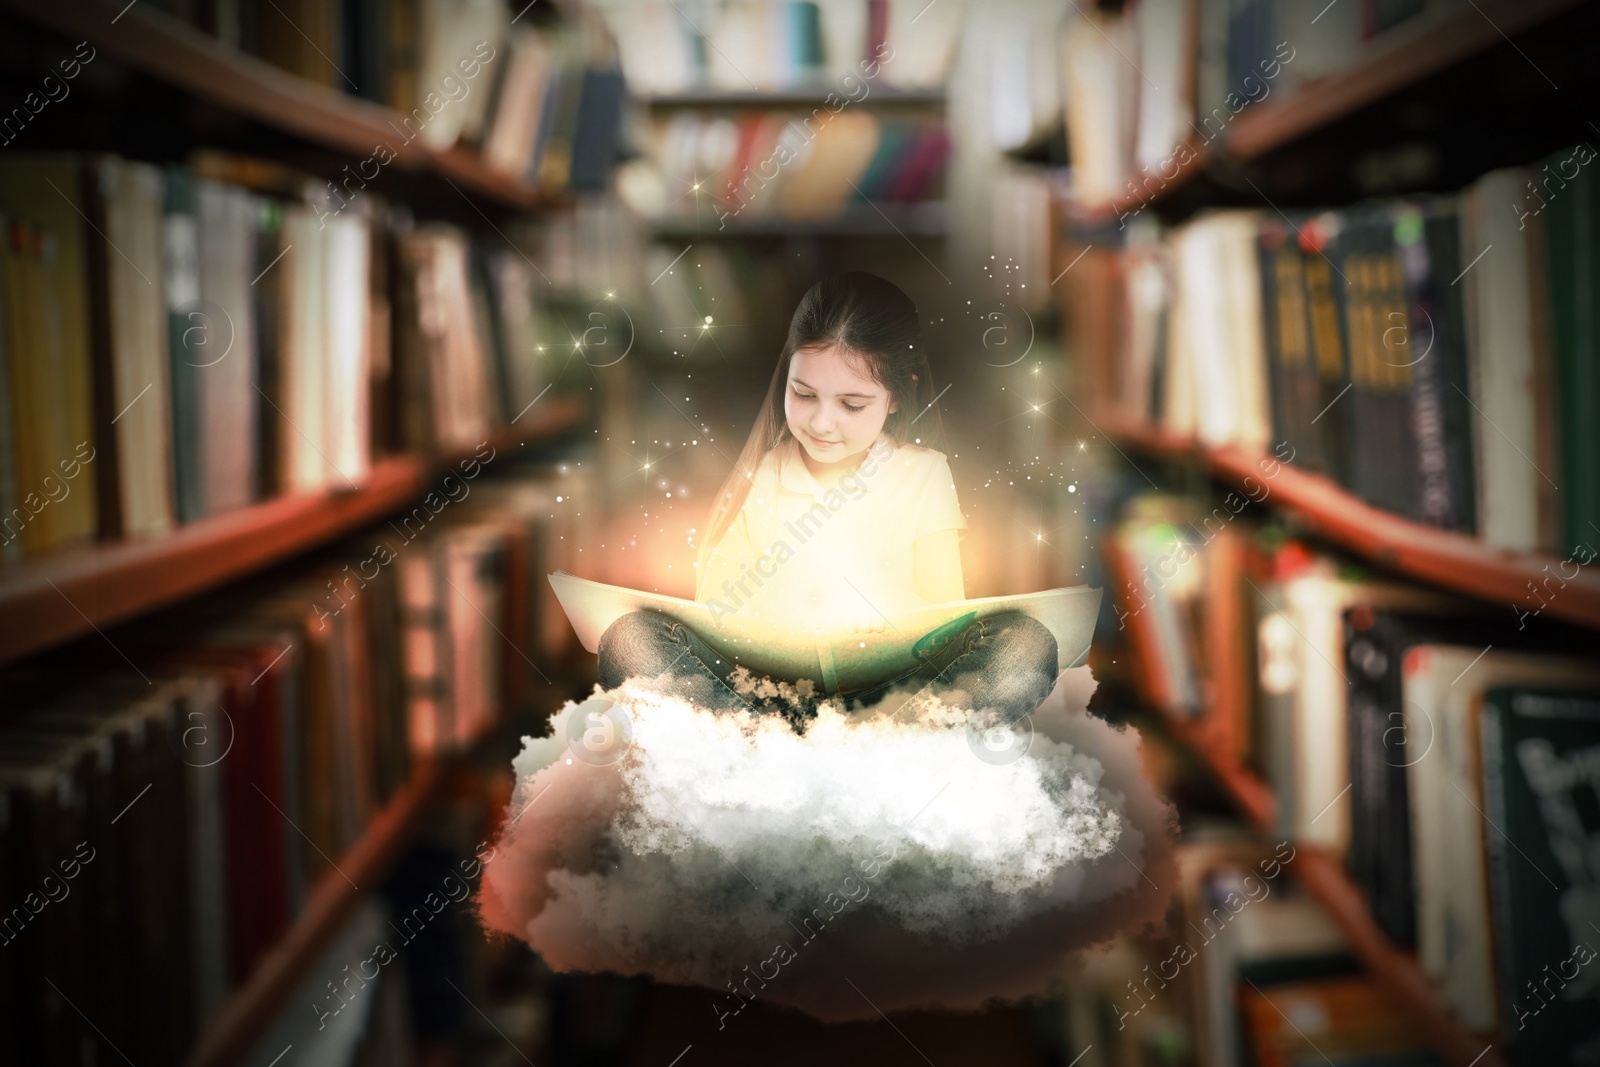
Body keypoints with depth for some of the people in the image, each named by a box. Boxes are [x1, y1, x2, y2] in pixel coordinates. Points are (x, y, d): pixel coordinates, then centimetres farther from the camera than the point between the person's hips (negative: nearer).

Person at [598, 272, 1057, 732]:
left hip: (886, 684, 0)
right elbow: (714, 607, 2)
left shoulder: (924, 475, 7)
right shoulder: (757, 475, 7)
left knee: (1028, 644, -26)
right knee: (628, 639, -23)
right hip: (768, 685, 0)